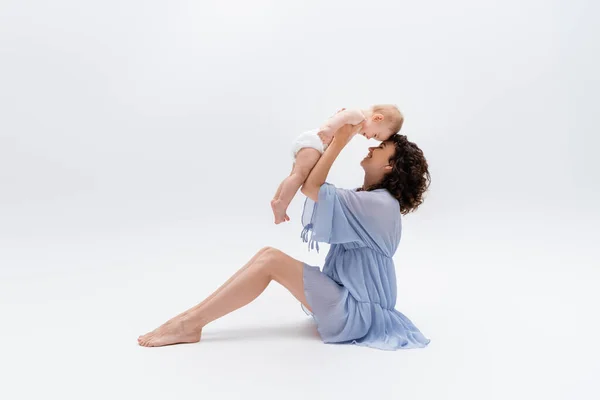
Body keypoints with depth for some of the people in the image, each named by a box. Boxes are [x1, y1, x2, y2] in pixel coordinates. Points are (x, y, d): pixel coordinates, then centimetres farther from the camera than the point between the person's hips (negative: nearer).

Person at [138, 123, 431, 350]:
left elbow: (311, 188, -21)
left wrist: (340, 141, -14)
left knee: (272, 260, -20)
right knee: (267, 255, -4)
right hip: (345, 298, 9)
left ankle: (190, 323, -15)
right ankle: (192, 318, -7)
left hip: (356, 312, -9)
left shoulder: (382, 204, -16)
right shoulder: (363, 199, 15)